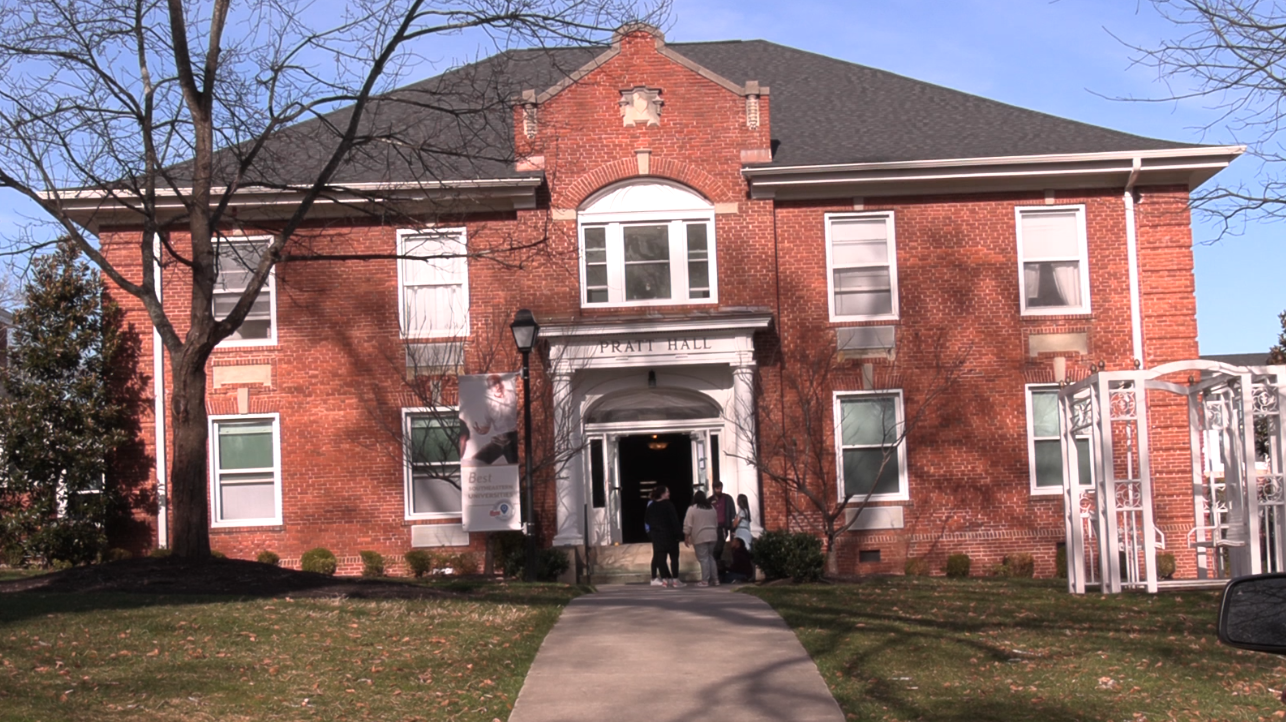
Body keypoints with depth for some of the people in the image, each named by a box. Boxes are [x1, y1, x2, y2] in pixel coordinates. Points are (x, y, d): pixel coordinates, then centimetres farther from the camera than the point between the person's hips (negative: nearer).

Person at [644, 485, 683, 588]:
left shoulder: (651, 506, 6)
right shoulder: (668, 505, -12)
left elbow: (647, 520, 11)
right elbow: (674, 520, -15)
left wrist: (651, 532, 17)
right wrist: (678, 531, -11)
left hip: (656, 536, 5)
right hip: (669, 535, -5)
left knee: (660, 558, 5)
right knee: (674, 557, 3)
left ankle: (665, 579, 2)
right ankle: (675, 580, 0)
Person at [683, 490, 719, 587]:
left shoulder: (692, 509, -6)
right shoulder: (712, 508, 13)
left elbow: (688, 525, -8)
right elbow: (716, 523, 20)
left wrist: (686, 537, -3)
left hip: (700, 537, -6)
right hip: (712, 536, 6)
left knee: (703, 559, -5)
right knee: (711, 557, 14)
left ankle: (705, 580, -6)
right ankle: (715, 579, 11)